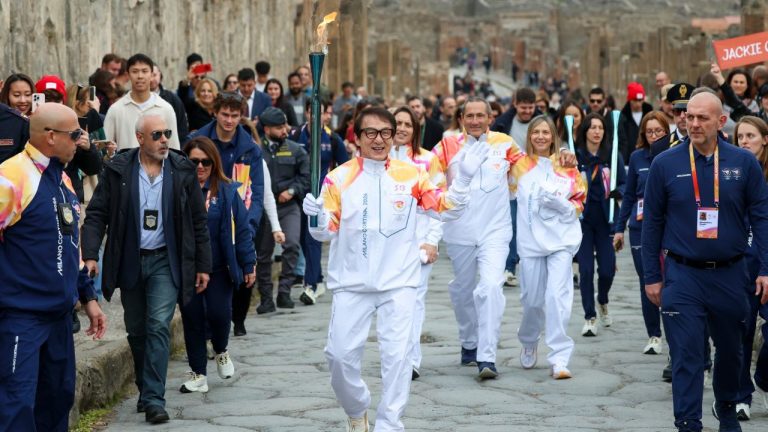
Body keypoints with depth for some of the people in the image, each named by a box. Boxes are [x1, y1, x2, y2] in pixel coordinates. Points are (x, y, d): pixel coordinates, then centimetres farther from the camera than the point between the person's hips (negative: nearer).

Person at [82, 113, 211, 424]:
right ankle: (145, 390, 28)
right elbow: (96, 214, -2)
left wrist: (203, 266, 4)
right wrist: (90, 255, -15)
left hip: (165, 261, -1)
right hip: (130, 261, 1)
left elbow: (198, 221, 4)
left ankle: (154, 399, -13)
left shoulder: (182, 170, -1)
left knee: (159, 326, -13)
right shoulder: (117, 170, -3)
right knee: (136, 331, 11)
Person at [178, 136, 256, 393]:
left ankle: (221, 352, 28)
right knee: (192, 318, 6)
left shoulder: (226, 191, -3)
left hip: (218, 268, -1)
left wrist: (248, 265, -3)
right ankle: (198, 374, 17)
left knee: (219, 314, -5)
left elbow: (241, 229, -2)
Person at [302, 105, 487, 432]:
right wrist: (316, 218, -25)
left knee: (396, 354, -5)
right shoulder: (339, 178, -2)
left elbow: (446, 209, 2)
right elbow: (328, 233, -2)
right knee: (340, 354, 3)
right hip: (351, 283, 1)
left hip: (398, 283, 0)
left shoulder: (411, 175, 0)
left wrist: (464, 176, -13)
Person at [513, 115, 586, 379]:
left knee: (558, 296, -12)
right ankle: (529, 343, 35)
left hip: (561, 239, -1)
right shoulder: (520, 164, 6)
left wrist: (560, 204, -11)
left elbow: (579, 205, 8)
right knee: (532, 299, 6)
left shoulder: (567, 166, 4)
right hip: (530, 240, 1)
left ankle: (559, 359, -11)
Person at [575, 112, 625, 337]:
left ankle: (602, 302, 32)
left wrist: (617, 192, -16)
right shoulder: (575, 155, -2)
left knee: (607, 269, 0)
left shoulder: (613, 155, 1)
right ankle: (590, 317, 8)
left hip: (605, 219, 1)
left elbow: (625, 184, 4)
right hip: (582, 218, -1)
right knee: (586, 269, -4)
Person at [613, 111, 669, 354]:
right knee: (647, 283, 5)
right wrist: (620, 228, 11)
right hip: (641, 228, 2)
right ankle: (654, 336, 13)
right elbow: (628, 195, 13)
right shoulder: (637, 157, 6)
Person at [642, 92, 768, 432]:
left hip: (730, 274, 2)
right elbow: (652, 222, 2)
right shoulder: (665, 164, -3)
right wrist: (652, 276, 1)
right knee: (687, 356, -6)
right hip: (683, 276, -2)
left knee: (731, 350, 18)